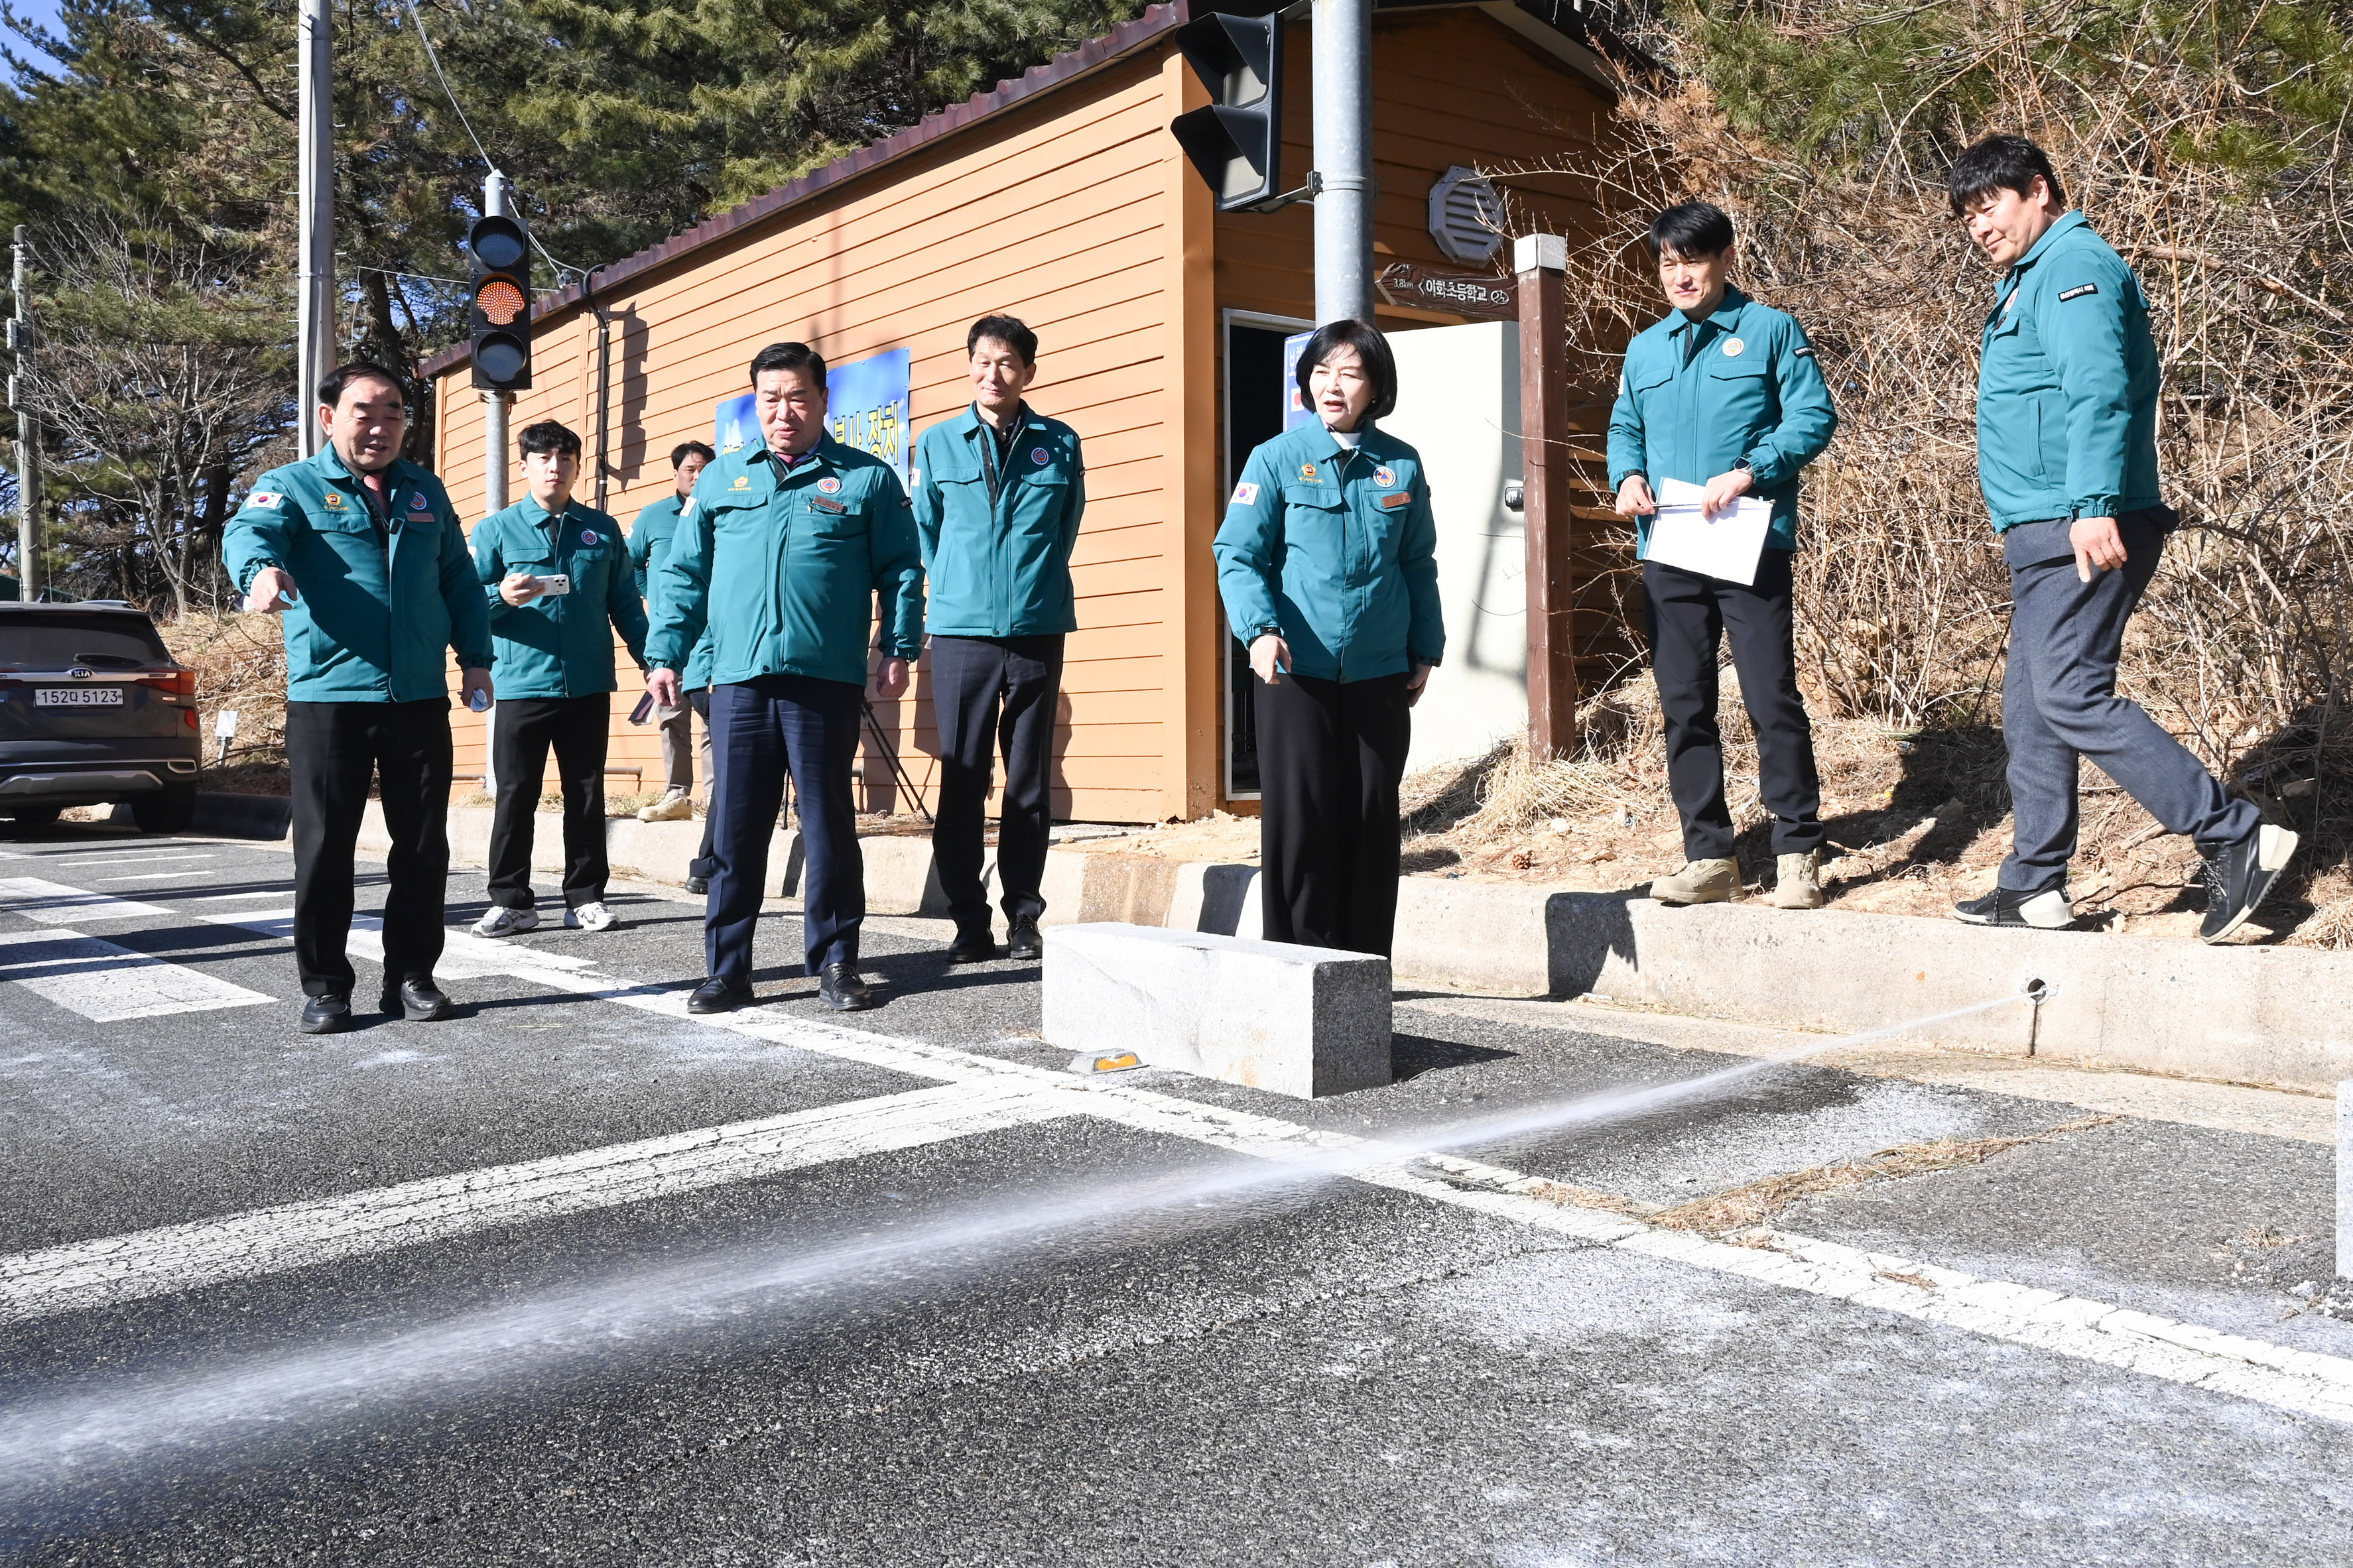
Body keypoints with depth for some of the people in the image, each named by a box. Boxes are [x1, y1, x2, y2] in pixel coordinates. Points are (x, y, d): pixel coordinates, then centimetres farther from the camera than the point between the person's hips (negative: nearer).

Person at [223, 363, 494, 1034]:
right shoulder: (293, 486, 2)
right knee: (325, 846, 0)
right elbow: (249, 530, -18)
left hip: (420, 697, 4)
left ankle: (412, 977, 18)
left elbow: (459, 581, 21)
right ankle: (324, 986, 11)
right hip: (326, 696, -4)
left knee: (424, 847, 6)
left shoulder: (426, 492, 17)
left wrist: (474, 657, 13)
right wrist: (261, 568, -42)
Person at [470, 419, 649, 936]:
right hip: (522, 685, -2)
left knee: (587, 795, 7)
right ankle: (511, 901, 10)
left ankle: (586, 898, 15)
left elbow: (624, 604, 14)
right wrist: (502, 597, -20)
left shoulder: (602, 530, 11)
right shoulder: (496, 530, 5)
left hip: (589, 686, 2)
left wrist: (652, 659, 5)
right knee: (516, 796, 1)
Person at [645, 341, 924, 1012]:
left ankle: (835, 962, 14)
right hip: (738, 681, 2)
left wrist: (899, 649, -3)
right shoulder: (721, 480, 16)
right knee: (734, 828, 3)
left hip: (827, 681, -2)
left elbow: (901, 571, 7)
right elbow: (683, 574, 15)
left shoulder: (867, 479, 9)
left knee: (829, 824, 3)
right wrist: (665, 654, 6)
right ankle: (727, 968, 12)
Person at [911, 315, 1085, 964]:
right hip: (961, 632, 0)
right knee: (961, 781, 0)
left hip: (1038, 631, 0)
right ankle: (969, 923, 8)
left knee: (1030, 782, 4)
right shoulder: (937, 444, 8)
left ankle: (1024, 918, 13)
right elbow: (925, 534, 16)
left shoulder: (1060, 444, 6)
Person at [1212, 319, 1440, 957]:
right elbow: (1238, 554, -4)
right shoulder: (1277, 459, 1)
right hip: (1296, 671, -3)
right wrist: (1260, 630, -19)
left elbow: (1418, 565, 16)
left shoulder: (1402, 465, 9)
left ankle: (1364, 964, 16)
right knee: (1299, 816, -1)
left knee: (1373, 818, 6)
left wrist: (1426, 648, 13)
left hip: (1380, 673, 3)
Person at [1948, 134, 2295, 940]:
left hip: (2085, 535, -11)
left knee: (2071, 699, -15)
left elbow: (2100, 391, -23)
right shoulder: (2027, 281, 23)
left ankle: (2238, 838, -8)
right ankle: (2035, 886, 16)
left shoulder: (2074, 266, -9)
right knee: (2030, 708, 11)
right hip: (2045, 539, 11)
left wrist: (2095, 504, -33)